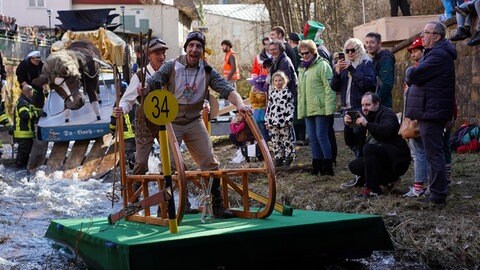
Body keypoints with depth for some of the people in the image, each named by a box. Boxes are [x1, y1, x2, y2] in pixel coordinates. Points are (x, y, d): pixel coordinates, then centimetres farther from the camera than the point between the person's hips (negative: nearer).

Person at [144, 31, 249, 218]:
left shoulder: (207, 72, -2)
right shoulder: (171, 67, -6)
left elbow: (227, 89, -10)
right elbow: (151, 83, -10)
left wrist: (239, 104, -29)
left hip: (194, 122, 3)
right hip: (171, 122, -2)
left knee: (210, 163, 0)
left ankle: (217, 206, 10)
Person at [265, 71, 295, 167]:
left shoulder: (287, 92, -3)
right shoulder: (272, 93, 12)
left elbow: (291, 107, -6)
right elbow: (269, 107, 15)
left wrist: (288, 120, -12)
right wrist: (267, 121, 11)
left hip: (284, 121, -5)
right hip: (273, 121, 5)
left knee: (287, 139, 1)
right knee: (275, 141, 8)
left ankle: (289, 156, 11)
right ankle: (278, 157, 16)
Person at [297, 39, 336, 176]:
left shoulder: (322, 65, -6)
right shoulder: (302, 69, 18)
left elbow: (329, 88, -13)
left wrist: (329, 108, -19)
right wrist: (300, 110, 15)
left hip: (321, 109, -7)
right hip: (307, 110, 7)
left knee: (322, 136, -6)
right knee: (313, 138, 9)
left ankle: (327, 166, 2)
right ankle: (317, 165, 16)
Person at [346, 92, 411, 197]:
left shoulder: (387, 113, -8)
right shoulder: (365, 117, 14)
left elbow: (388, 131, -32)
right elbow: (350, 141, 10)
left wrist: (367, 124, -38)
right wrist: (348, 125, -7)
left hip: (397, 160, -8)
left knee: (369, 148, -30)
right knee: (353, 166, -7)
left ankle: (372, 188, -26)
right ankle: (389, 179, 4)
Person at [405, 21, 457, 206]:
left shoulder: (438, 56, -18)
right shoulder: (437, 53, 18)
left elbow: (413, 76, -23)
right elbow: (416, 78, 20)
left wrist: (410, 71, -1)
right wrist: (413, 75, -1)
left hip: (431, 112, -11)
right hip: (432, 112, 11)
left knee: (433, 153, -8)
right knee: (435, 152, 15)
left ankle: (438, 195, -5)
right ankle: (438, 192, 23)